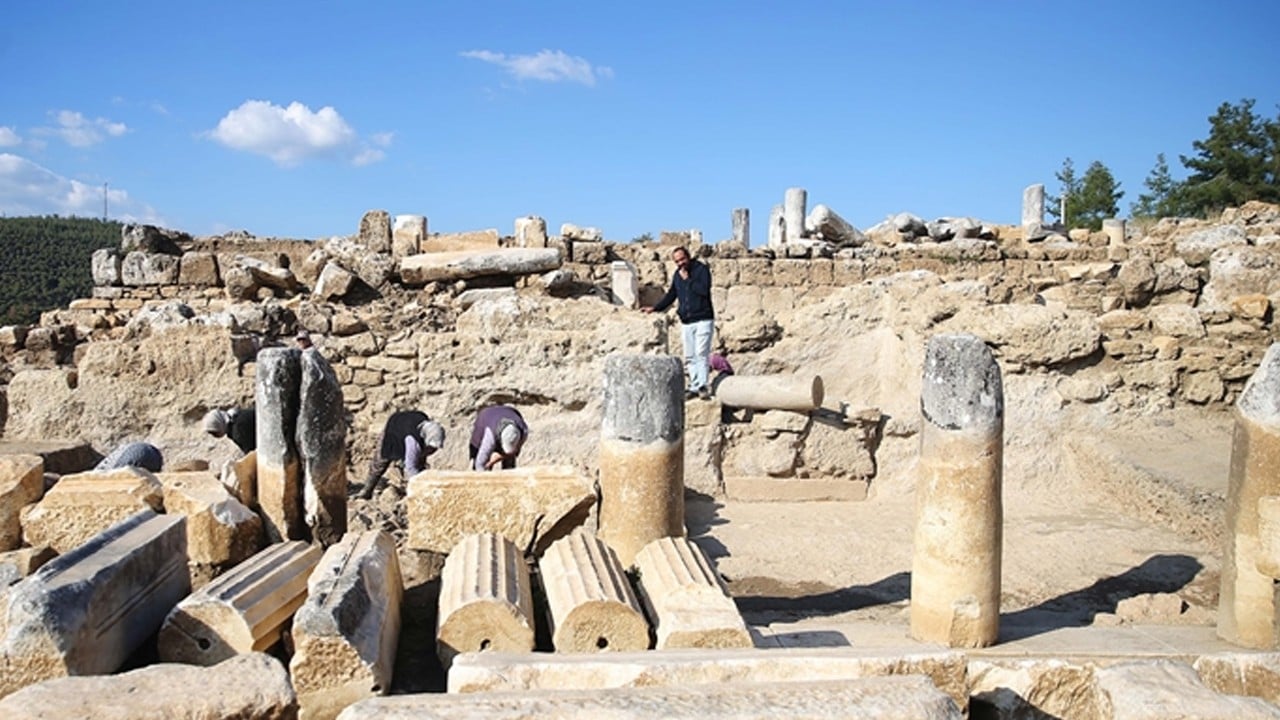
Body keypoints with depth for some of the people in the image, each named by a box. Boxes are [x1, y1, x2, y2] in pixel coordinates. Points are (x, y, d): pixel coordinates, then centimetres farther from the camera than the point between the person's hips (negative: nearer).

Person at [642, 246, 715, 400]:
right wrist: (655, 308, 18)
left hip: (703, 319, -6)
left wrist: (688, 279, -15)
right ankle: (694, 387, 9)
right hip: (687, 322, 6)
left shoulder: (701, 269, -5)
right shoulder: (677, 274, 14)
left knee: (701, 353, -13)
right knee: (690, 357, 5)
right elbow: (671, 295, 24)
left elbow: (704, 290, -20)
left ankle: (703, 386, -14)